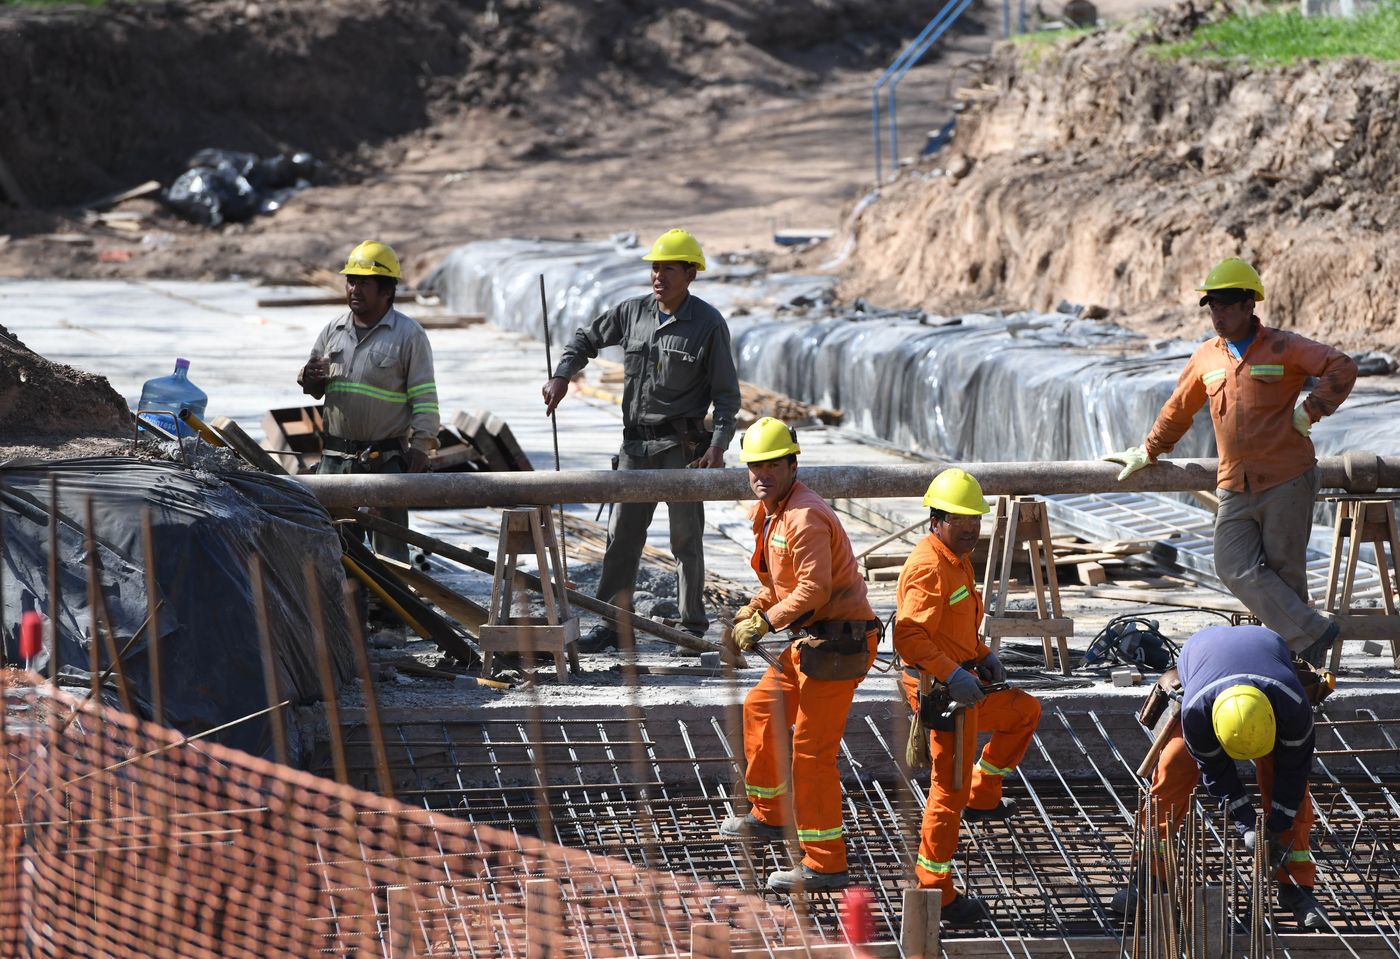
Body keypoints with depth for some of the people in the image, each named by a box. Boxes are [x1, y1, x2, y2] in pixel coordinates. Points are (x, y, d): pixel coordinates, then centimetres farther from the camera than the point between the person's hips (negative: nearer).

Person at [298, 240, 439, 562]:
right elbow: (315, 390, 20)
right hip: (335, 458, 5)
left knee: (390, 541, -2)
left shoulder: (409, 335, -2)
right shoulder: (333, 331, 12)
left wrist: (421, 445, -13)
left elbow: (424, 397, -4)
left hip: (387, 461, -5)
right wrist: (310, 379, -4)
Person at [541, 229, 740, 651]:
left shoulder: (709, 323, -6)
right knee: (622, 535, 4)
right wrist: (562, 375, 5)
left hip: (682, 445, -4)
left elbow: (727, 393, -4)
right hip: (637, 443, 4)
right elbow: (586, 338, 22)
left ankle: (692, 626, 9)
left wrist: (718, 445, -16)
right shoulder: (632, 313, 6)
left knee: (686, 537, 1)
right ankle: (611, 623, 9)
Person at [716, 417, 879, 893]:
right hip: (811, 640, 11)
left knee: (811, 751, -8)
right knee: (761, 709, 25)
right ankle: (768, 814, 41)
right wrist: (752, 611, 7)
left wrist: (766, 623, -20)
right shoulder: (771, 513, 13)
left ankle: (824, 864, -3)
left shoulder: (804, 517, -20)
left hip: (837, 644, -11)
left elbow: (814, 588, -25)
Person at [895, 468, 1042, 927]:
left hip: (959, 682, 10)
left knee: (1025, 711, 27)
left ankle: (982, 799, 30)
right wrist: (952, 675, -32)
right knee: (950, 787, -5)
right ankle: (935, 890, 3)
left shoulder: (956, 559, 13)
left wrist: (984, 656, 11)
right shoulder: (930, 567, -20)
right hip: (938, 688, -10)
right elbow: (909, 636, -29)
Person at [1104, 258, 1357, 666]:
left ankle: (1294, 658, 9)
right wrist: (1147, 452, 34)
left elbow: (1342, 367, -7)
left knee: (1283, 569, 0)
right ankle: (1311, 633, -11)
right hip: (1235, 487, 4)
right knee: (1237, 569, -12)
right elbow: (1178, 410, 27)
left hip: (1287, 482, -4)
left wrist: (1310, 411, -12)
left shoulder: (1283, 348, -2)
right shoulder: (1205, 357, 12)